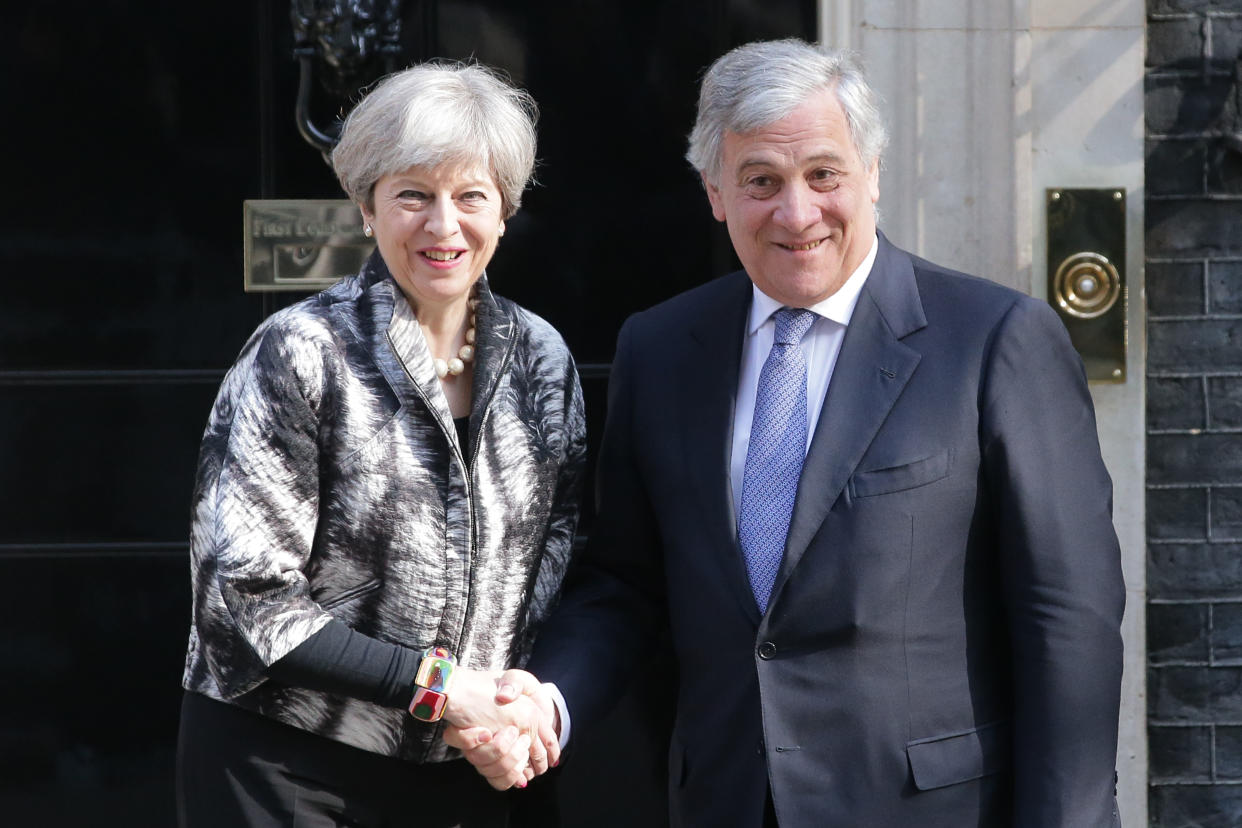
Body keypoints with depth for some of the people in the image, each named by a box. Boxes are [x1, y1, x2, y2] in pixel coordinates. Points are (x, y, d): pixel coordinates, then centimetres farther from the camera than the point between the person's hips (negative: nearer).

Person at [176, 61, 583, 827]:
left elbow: (556, 556, 10)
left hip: (461, 764, 4)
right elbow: (244, 596, -15)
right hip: (283, 764, -4)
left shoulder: (541, 357, 2)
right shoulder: (300, 354, -12)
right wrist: (437, 683, -19)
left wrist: (528, 698, -9)